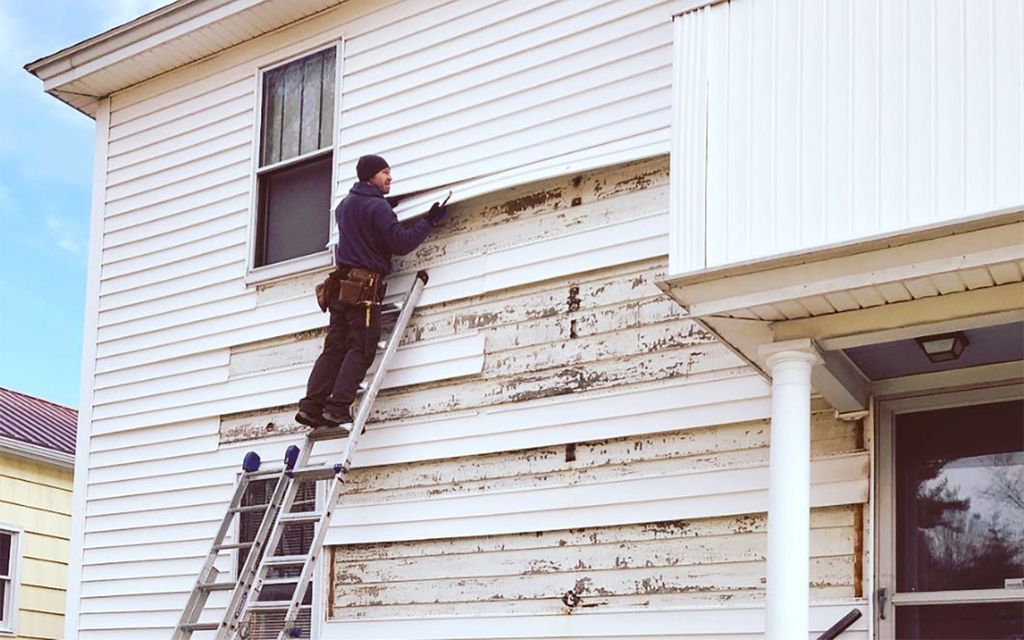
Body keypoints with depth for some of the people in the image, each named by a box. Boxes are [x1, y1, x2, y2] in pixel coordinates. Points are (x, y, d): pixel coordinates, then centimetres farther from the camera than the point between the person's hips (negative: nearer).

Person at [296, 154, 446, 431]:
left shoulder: (346, 204, 18)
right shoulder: (377, 207, -9)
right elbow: (401, 243, -14)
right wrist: (429, 222, -5)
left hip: (341, 286, 8)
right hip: (365, 287, -8)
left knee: (334, 348, 5)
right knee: (361, 350, -8)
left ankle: (311, 405, -3)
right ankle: (338, 408, -16)